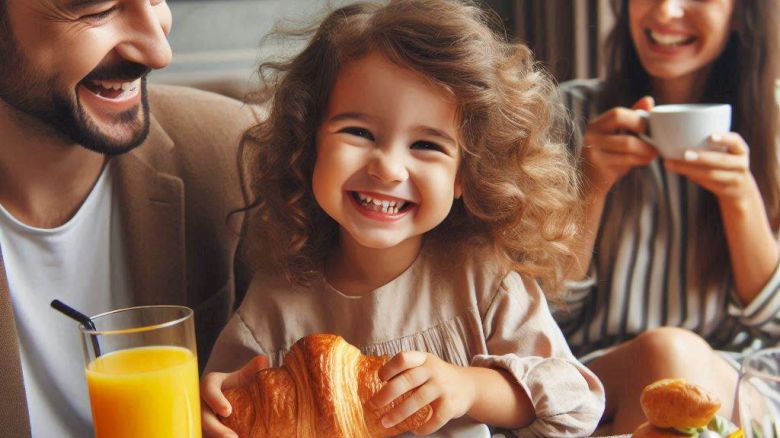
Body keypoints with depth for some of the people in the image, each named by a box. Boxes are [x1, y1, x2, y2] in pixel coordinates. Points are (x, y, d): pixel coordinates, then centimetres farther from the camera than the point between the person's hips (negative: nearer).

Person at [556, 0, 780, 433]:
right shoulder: (573, 111, 3)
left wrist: (741, 195, -11)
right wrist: (591, 183, -14)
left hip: (732, 374, 1)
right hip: (595, 365, 0)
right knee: (668, 350, -34)